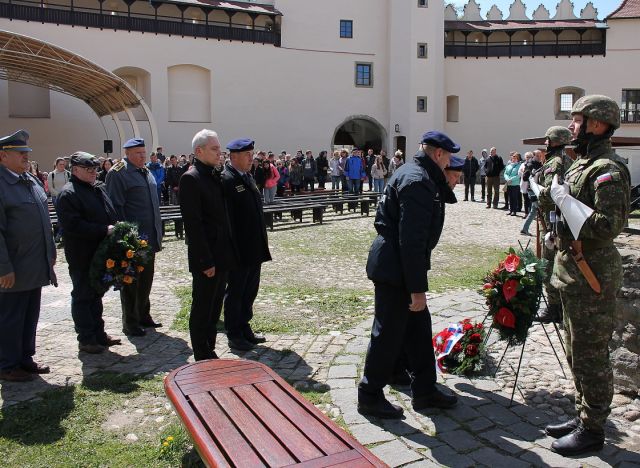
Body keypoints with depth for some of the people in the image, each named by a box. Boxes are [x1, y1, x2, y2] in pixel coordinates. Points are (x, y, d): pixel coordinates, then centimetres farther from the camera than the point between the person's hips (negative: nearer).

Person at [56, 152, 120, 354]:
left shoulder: (100, 188, 12)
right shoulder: (68, 194, -14)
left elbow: (111, 214, 22)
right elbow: (73, 224, -23)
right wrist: (104, 230, -23)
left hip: (102, 252, 8)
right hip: (82, 256, -8)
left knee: (97, 293, 17)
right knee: (83, 296, 4)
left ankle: (98, 333, 29)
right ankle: (86, 339, 15)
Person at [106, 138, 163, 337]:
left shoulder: (145, 172, 15)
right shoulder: (118, 173, -10)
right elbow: (116, 206, -15)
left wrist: (158, 231, 18)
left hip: (149, 238, 8)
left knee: (146, 280, 16)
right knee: (131, 281, 3)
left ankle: (143, 316, 30)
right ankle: (130, 323, 14)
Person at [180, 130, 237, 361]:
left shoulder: (216, 175, 12)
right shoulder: (191, 178, -14)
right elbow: (193, 223, -18)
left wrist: (228, 253, 12)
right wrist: (206, 261, -19)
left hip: (222, 256, 8)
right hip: (206, 259, -8)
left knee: (214, 309, 16)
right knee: (202, 311, 4)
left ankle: (210, 355, 29)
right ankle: (203, 360, 16)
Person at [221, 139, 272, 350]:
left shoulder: (248, 177, 12)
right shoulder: (226, 180, -15)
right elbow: (227, 218, -20)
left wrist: (262, 244, 16)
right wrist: (233, 249, -21)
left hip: (254, 249, 8)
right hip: (239, 250, -8)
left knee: (250, 291, 18)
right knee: (235, 291, 5)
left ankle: (244, 328, 32)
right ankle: (234, 335, 19)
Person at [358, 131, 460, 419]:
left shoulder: (410, 173, 14)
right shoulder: (418, 182, -20)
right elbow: (412, 240, -25)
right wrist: (417, 287, -23)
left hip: (396, 263, 11)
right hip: (395, 269, -11)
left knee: (419, 327, 17)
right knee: (389, 333, 1)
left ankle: (424, 390, 30)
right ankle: (370, 396, 17)